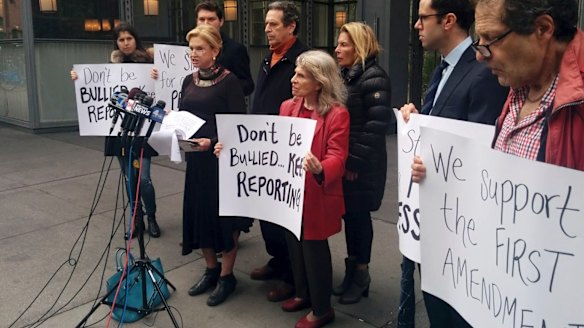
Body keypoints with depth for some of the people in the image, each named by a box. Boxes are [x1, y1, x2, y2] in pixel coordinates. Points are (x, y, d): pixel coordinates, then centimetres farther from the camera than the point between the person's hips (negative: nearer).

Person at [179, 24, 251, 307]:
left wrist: (212, 141, -25)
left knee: (224, 214, 3)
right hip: (195, 158, 7)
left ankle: (227, 275, 19)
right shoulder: (189, 81, 10)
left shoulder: (229, 81, -9)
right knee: (198, 212, 11)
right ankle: (211, 269, 30)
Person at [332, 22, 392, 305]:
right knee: (348, 214, 14)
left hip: (362, 165, -7)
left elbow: (376, 126, -20)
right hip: (342, 161, 7)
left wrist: (355, 161, -20)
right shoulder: (344, 76, 13)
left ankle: (361, 274, 20)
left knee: (359, 215, 3)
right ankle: (352, 269, 27)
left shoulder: (374, 78, -13)